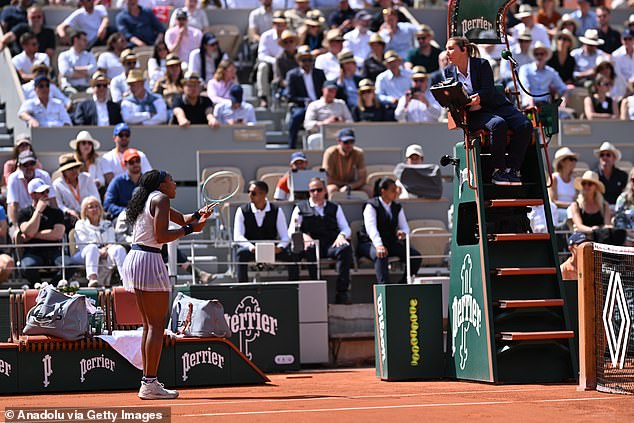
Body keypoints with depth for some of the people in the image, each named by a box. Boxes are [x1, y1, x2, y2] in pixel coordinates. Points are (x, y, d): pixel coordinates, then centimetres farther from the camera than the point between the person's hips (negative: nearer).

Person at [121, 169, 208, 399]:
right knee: (157, 325, -9)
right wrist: (190, 229, -9)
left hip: (133, 260, 10)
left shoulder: (148, 200, 23)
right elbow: (161, 236, -17)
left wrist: (196, 215, 12)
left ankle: (148, 381, 13)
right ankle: (150, 383, -13)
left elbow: (181, 218, 32)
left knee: (150, 325, 13)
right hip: (149, 261, -10)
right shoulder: (160, 199, -6)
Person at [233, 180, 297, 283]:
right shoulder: (242, 211, -2)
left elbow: (284, 237, -2)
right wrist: (252, 248, -30)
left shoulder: (276, 211, 1)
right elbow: (237, 237, -10)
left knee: (290, 255, -26)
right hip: (250, 250, -1)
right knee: (241, 253, -36)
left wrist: (279, 247, -26)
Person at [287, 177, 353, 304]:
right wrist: (303, 236, -15)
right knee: (310, 250, -39)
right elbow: (291, 231, 8)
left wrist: (342, 235, -6)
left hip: (331, 246, 2)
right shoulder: (301, 208, 19)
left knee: (346, 248, -32)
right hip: (311, 245, -2)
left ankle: (342, 292, -35)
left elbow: (346, 229, 19)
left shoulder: (335, 208, 26)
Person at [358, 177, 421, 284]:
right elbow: (371, 228, -23)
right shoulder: (371, 206, -8)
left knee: (416, 256, -15)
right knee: (380, 255, -40)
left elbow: (405, 227, 8)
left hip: (390, 243, 6)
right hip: (370, 243, -6)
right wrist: (379, 245, -40)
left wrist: (403, 233, -20)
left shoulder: (397, 207, 12)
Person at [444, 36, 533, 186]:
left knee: (525, 126, -25)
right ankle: (498, 170, -28)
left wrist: (479, 98, -30)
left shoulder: (482, 64, -1)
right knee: (498, 124, -35)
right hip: (474, 115, -1)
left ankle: (513, 168, -17)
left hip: (497, 106, 1)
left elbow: (488, 91, -11)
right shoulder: (449, 71, 8)